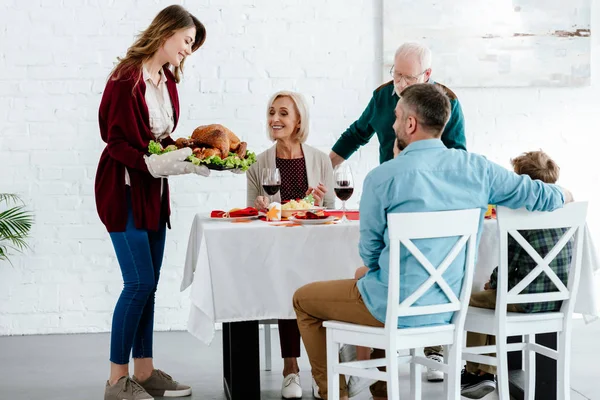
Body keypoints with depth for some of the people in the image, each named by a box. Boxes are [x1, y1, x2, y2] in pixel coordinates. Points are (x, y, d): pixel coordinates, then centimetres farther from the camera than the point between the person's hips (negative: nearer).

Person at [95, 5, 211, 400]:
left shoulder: (168, 79, 8)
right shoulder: (127, 78, -16)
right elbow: (117, 142, -16)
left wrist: (189, 156, -1)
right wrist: (155, 163, -26)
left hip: (154, 190, 8)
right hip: (125, 190, -8)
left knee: (149, 285, 10)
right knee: (139, 283, -9)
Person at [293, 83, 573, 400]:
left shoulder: (381, 178, -16)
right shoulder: (476, 168, -5)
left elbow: (370, 252, -5)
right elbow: (540, 196, 5)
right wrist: (564, 195, 29)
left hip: (397, 310, -6)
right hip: (449, 308, 6)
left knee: (303, 299, 18)